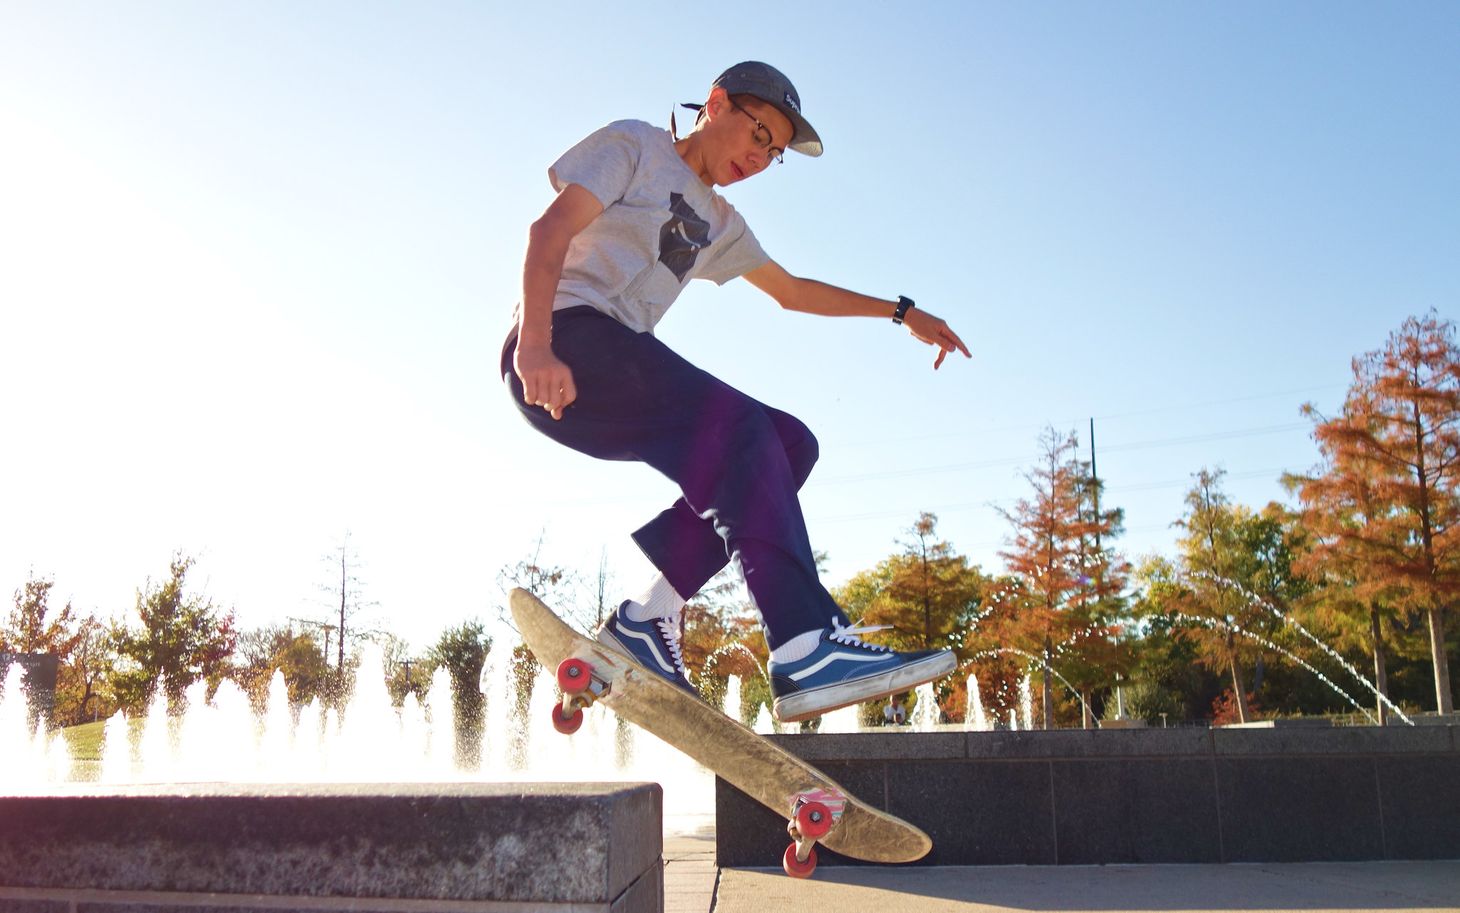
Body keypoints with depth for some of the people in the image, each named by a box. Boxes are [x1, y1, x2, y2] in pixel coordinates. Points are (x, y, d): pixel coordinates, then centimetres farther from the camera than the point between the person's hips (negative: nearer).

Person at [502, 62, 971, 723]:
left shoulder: (717, 223, 29)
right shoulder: (633, 145, 6)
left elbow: (793, 291, 38)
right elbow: (549, 231, -9)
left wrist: (901, 311, 33)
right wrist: (535, 345, -24)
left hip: (618, 378, 8)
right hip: (565, 339, -8)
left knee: (789, 445, -5)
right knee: (737, 427, -27)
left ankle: (647, 621, -12)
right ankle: (806, 649, -38)